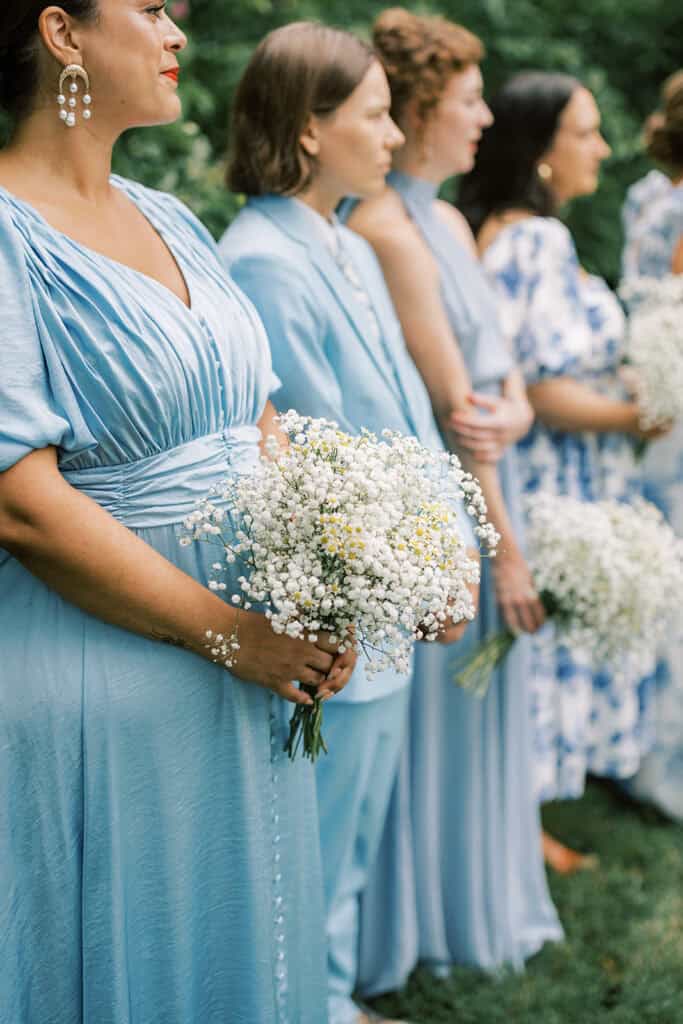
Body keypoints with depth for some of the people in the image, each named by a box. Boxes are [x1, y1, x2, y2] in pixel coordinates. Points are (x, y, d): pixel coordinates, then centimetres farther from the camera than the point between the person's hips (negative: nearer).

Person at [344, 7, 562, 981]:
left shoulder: (449, 221, 11)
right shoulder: (387, 228, -18)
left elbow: (502, 372, 9)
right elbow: (447, 402, -19)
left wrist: (513, 411, -15)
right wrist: (505, 546, -16)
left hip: (482, 488, 9)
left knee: (478, 704, 18)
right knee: (432, 708, 4)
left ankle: (476, 895, 34)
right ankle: (418, 918, 21)